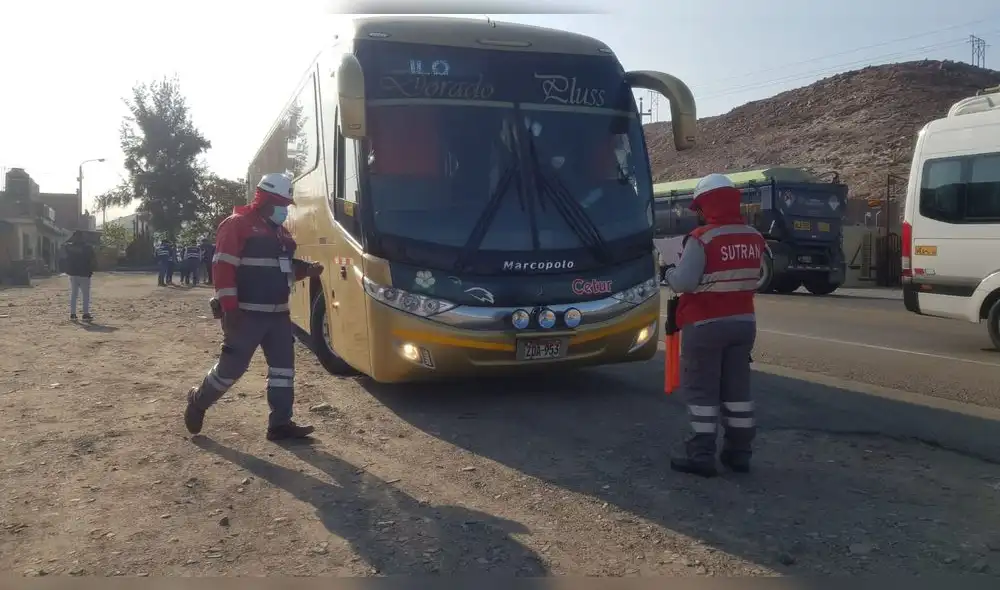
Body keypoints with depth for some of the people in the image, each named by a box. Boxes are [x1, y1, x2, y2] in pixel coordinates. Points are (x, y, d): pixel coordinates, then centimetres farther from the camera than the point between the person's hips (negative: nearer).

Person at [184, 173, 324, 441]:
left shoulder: (279, 231, 16)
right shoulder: (237, 225, -10)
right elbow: (223, 268, -16)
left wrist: (307, 269, 4)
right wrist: (230, 308, -21)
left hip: (278, 313, 8)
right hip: (247, 313, -8)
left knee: (283, 365, 5)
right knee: (232, 366, -1)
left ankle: (280, 423, 11)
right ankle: (198, 402, 25)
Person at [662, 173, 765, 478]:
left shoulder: (702, 238, -18)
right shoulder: (755, 238, 4)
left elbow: (683, 283, -21)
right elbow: (757, 280, 13)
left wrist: (668, 273, -1)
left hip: (705, 325, -6)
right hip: (743, 322, 6)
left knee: (700, 390, 2)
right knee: (737, 387, 14)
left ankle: (701, 455, 5)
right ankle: (739, 452, 21)